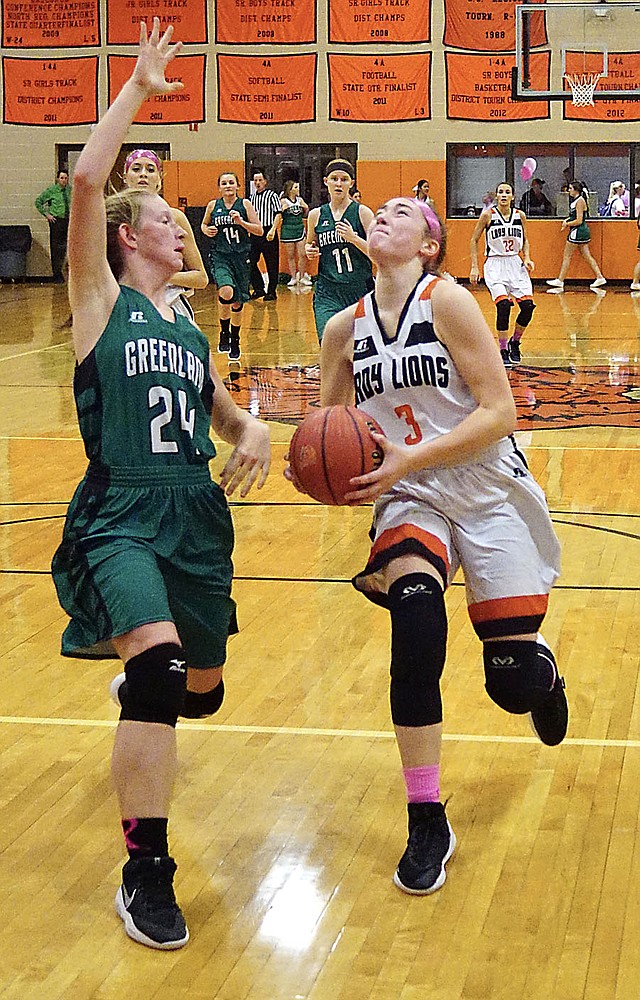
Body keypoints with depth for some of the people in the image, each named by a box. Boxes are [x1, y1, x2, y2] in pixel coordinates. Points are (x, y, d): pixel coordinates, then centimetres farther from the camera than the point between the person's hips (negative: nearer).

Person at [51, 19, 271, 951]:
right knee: (158, 658, -30)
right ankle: (146, 871, -17)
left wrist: (255, 437, 2)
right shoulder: (100, 299, 1)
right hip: (119, 514, -6)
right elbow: (86, 181, -13)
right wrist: (137, 90, -7)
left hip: (197, 514, 6)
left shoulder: (188, 329, 18)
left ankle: (137, 686, 54)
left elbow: (227, 416, 26)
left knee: (199, 691, 14)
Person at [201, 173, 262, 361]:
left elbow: (259, 231, -2)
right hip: (219, 255, -1)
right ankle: (224, 334, -5)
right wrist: (207, 230, -1)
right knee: (226, 292, -27)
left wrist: (241, 222, -17)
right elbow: (203, 224, 22)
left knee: (237, 302, 8)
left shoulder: (244, 204, 0)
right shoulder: (213, 205, 4)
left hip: (240, 256, 1)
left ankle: (235, 340, 29)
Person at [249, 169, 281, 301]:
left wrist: (272, 230, -18)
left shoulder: (272, 195, -3)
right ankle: (259, 289, 13)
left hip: (268, 233, -6)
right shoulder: (252, 197, 15)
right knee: (251, 261, 2)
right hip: (255, 233, 6)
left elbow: (277, 214, -9)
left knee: (271, 264, 0)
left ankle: (271, 292, 7)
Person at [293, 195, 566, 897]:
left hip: (488, 493, -3)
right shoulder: (345, 330, 2)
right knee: (414, 616, -28)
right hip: (409, 500, 3)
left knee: (514, 683, -4)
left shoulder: (447, 300, -13)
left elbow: (498, 411, -17)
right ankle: (426, 823, -16)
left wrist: (408, 459, -23)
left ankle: (542, 672, 40)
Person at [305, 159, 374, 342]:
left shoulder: (362, 213, -1)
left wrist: (354, 238, -18)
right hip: (327, 291, 1)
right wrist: (309, 251, 3)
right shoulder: (316, 215, 8)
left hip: (360, 290, -1)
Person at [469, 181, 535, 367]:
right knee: (503, 305, -22)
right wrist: (474, 267, -4)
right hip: (495, 265, -4)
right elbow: (474, 240, 2)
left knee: (528, 306, -7)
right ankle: (503, 351, -8)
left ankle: (515, 342, 19)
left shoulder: (520, 215, 2)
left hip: (515, 264, 4)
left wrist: (527, 258, -1)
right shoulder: (488, 215, -7)